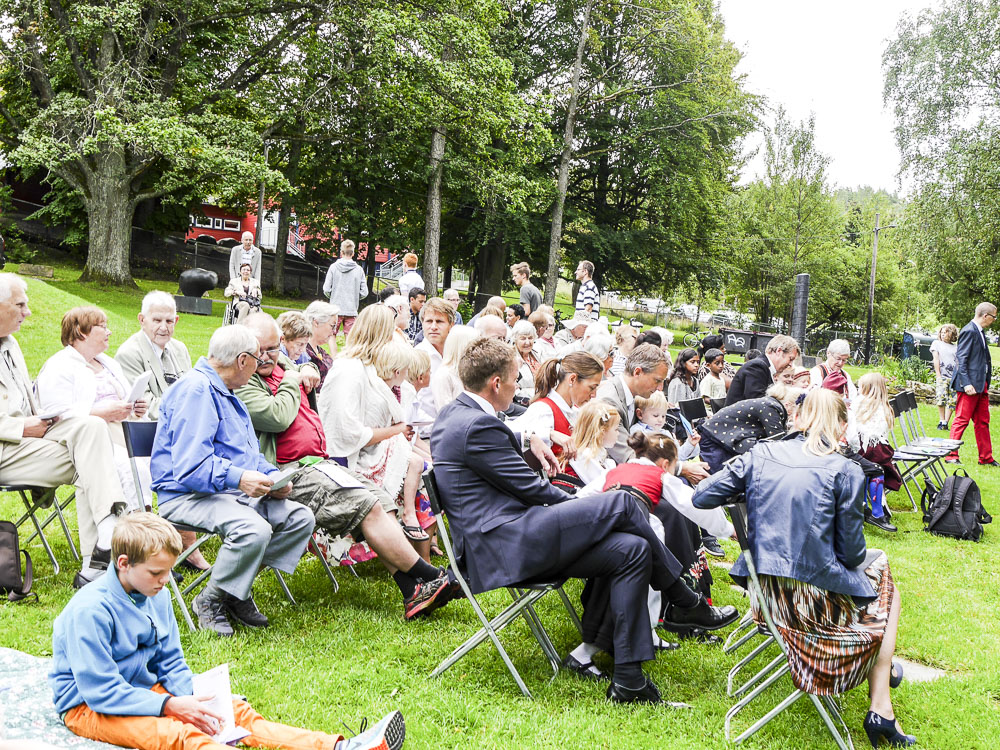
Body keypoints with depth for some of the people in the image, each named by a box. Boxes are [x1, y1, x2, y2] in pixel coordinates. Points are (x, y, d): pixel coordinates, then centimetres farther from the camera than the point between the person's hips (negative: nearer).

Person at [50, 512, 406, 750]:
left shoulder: (156, 596, 4)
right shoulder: (90, 611, -23)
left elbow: (171, 662, 11)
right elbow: (99, 691, -24)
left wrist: (189, 701, -9)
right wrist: (170, 705, -24)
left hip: (144, 689, 8)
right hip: (88, 707, -8)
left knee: (234, 710, -10)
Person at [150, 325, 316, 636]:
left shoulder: (226, 393, 21)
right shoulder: (195, 390, -14)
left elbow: (249, 455, 23)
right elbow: (189, 465, -24)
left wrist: (272, 476, 3)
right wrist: (237, 478, -35)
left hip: (235, 493, 10)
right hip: (189, 495, -10)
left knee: (301, 517, -4)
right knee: (254, 529, -35)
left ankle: (236, 590, 1)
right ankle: (210, 601, -10)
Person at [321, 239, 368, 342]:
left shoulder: (334, 267, -4)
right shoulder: (359, 270, -2)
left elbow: (326, 289, -4)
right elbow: (364, 293, -1)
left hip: (336, 308, -1)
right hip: (351, 310, 1)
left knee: (332, 337, 9)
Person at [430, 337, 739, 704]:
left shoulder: (454, 413, 17)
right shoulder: (477, 426, -15)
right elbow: (531, 488, -11)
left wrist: (524, 438, 28)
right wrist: (579, 503, 5)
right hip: (506, 545, -11)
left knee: (632, 550, -1)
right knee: (621, 502, -14)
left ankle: (628, 679, -4)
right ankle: (687, 602, 3)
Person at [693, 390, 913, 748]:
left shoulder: (760, 454, 0)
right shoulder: (845, 471, -10)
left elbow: (700, 497, 2)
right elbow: (851, 552, -6)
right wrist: (861, 556, 18)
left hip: (764, 589, 5)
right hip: (816, 597, -5)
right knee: (886, 590, 27)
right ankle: (880, 710, 24)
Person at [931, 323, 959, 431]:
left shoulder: (956, 347, 19)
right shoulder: (936, 343, 13)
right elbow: (936, 359, 3)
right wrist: (938, 375, -7)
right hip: (942, 376, -3)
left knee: (952, 401, -4)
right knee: (941, 398, -17)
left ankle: (946, 422, -1)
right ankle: (941, 421, -7)